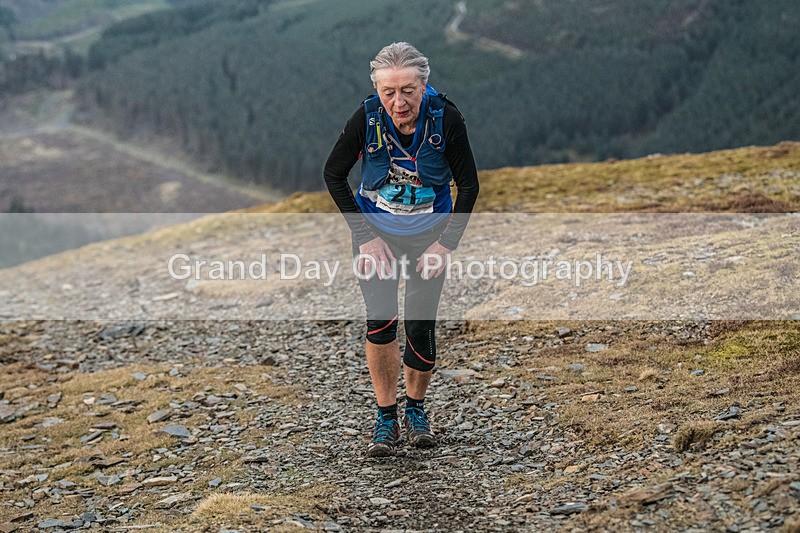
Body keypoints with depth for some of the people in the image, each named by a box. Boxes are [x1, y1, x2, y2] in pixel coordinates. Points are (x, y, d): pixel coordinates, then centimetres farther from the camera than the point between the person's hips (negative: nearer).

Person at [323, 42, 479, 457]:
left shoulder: (446, 119, -22)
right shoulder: (366, 118, -21)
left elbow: (468, 185, -9)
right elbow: (333, 175, -8)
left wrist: (446, 244, -13)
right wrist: (365, 236, -11)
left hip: (429, 233, 0)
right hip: (376, 232, 0)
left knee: (420, 327, -3)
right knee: (381, 321, -14)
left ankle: (416, 410, 22)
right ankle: (385, 419, 1)